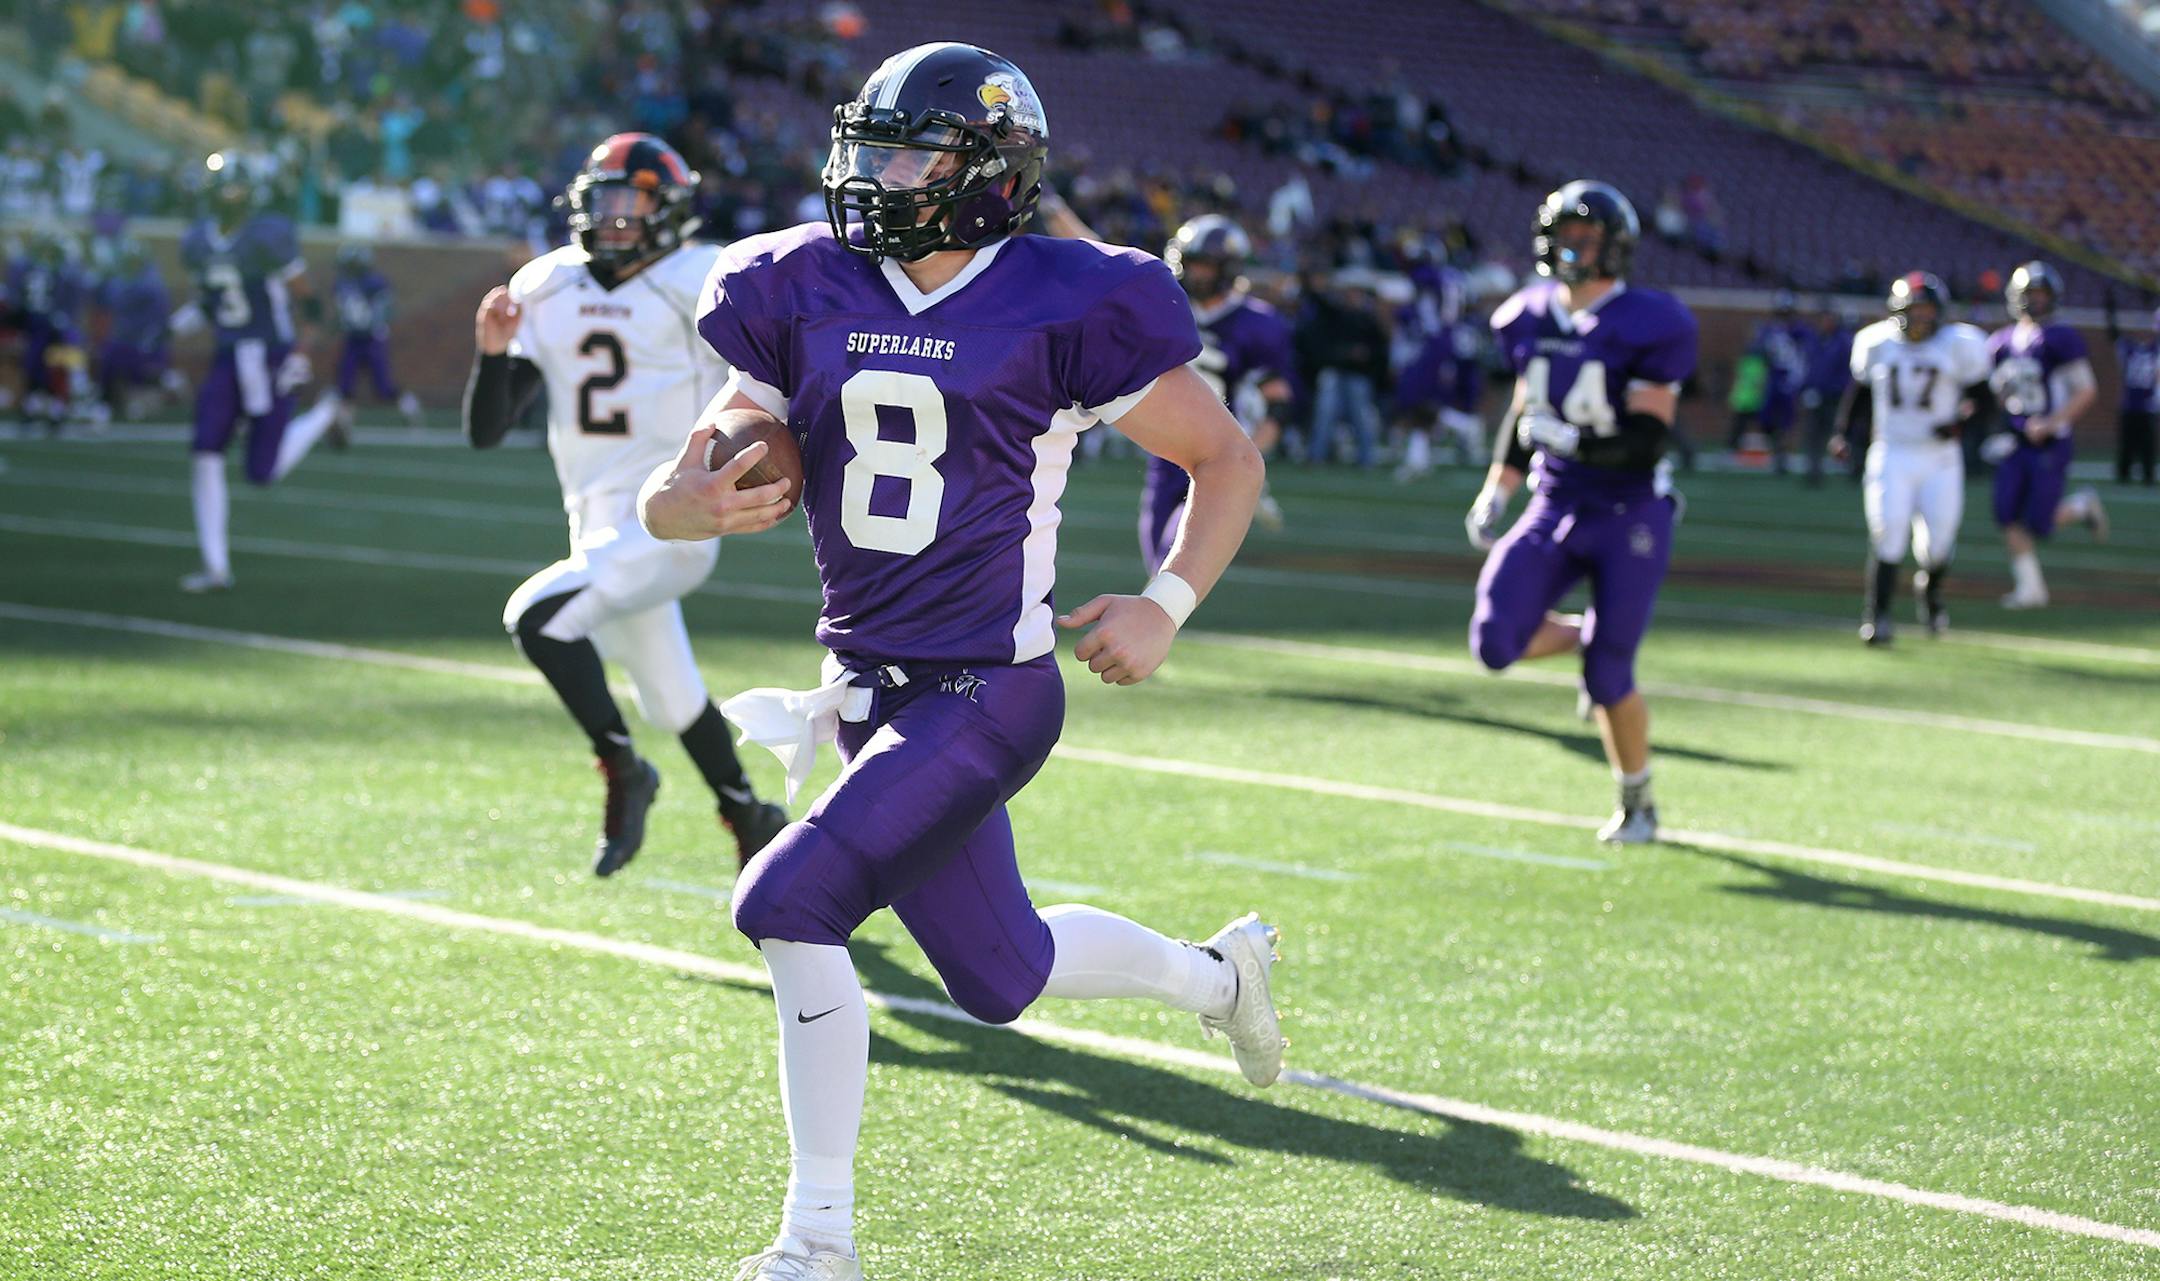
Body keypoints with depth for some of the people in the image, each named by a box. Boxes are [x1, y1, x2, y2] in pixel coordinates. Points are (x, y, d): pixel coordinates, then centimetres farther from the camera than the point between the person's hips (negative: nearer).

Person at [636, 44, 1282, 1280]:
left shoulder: (1061, 309, -12)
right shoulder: (805, 297, 2)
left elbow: (1229, 459, -1)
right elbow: (722, 474, 0)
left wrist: (1167, 608, -13)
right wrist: (689, 501, -24)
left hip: (985, 692, -6)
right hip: (874, 686, 6)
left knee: (788, 905, -20)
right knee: (1002, 976, 18)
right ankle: (1216, 972, 48)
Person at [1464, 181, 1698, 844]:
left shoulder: (1646, 328, -14)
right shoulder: (1531, 319, 4)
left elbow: (1646, 443, -17)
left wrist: (1571, 441, -28)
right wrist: (1496, 490, 13)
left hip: (1628, 517, -5)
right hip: (1554, 509, 5)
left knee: (1608, 675, -3)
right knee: (1495, 641, -13)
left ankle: (1638, 805, 19)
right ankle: (1586, 636, 20)